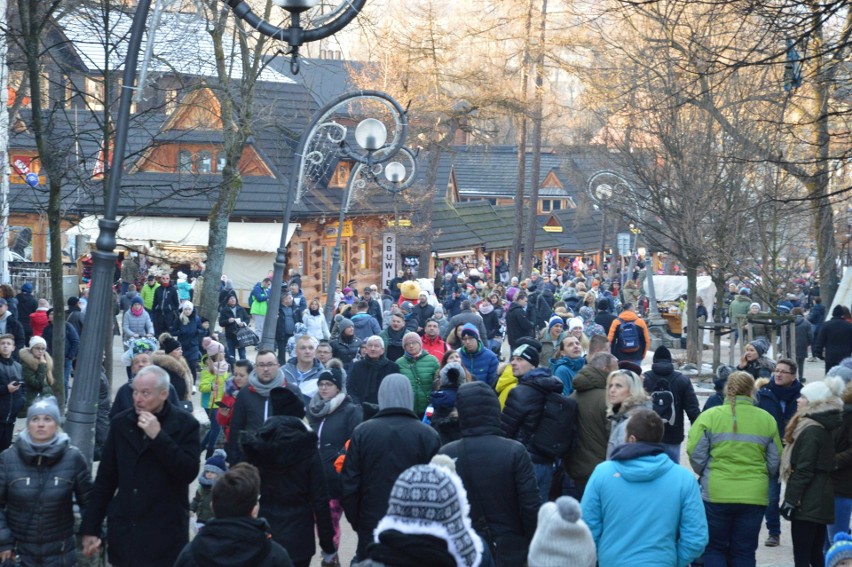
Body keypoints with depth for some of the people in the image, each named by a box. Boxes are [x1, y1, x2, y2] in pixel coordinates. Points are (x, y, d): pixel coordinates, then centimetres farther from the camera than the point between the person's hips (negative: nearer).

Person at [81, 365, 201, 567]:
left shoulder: (185, 424, -4)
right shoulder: (121, 423, 6)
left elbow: (189, 473, -14)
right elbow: (105, 479, 9)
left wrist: (158, 436, -19)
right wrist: (90, 527, 7)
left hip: (165, 534, -3)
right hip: (124, 531, 3)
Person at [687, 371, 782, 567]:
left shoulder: (710, 416, -5)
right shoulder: (766, 419, 3)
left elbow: (696, 455, -4)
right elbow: (774, 461, 9)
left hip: (716, 494, -2)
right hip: (754, 496, 2)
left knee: (713, 548, 11)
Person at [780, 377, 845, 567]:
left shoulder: (811, 431, -16)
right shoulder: (822, 427, 14)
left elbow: (803, 471, -19)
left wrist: (790, 500, -17)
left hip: (807, 502, -10)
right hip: (819, 501, 10)